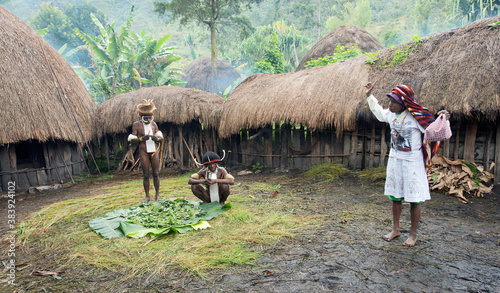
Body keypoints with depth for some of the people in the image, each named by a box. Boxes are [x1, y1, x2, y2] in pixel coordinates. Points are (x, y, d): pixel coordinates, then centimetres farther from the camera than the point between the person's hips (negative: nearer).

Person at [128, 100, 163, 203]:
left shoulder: (153, 124, 9)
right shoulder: (136, 125, 1)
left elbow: (161, 137, 9)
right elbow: (132, 139, -2)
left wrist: (156, 138, -14)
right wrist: (142, 138, -20)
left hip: (154, 151, 3)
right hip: (143, 152, -2)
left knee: (156, 173, 2)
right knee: (146, 174, 1)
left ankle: (157, 195, 12)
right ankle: (147, 196, 10)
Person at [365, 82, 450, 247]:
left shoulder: (416, 116, -16)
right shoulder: (391, 114, 2)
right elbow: (378, 112, 24)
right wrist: (369, 95, 26)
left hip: (412, 163, -6)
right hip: (394, 160, 6)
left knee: (414, 199, 2)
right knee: (395, 197, 14)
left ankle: (413, 234, 18)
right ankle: (395, 229, 28)